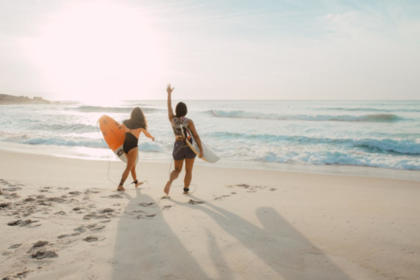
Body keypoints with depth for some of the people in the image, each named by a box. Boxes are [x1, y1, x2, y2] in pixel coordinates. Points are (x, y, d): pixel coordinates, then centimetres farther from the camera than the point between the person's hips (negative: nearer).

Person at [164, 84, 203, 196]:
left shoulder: (172, 119, -5)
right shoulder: (189, 121, -14)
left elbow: (169, 106, 10)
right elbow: (196, 136, -16)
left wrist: (169, 93, 22)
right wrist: (201, 150, -11)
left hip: (178, 147, 3)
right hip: (189, 147, -3)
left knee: (177, 170, 15)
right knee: (189, 170, 14)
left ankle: (169, 181, -14)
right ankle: (186, 189, 17)